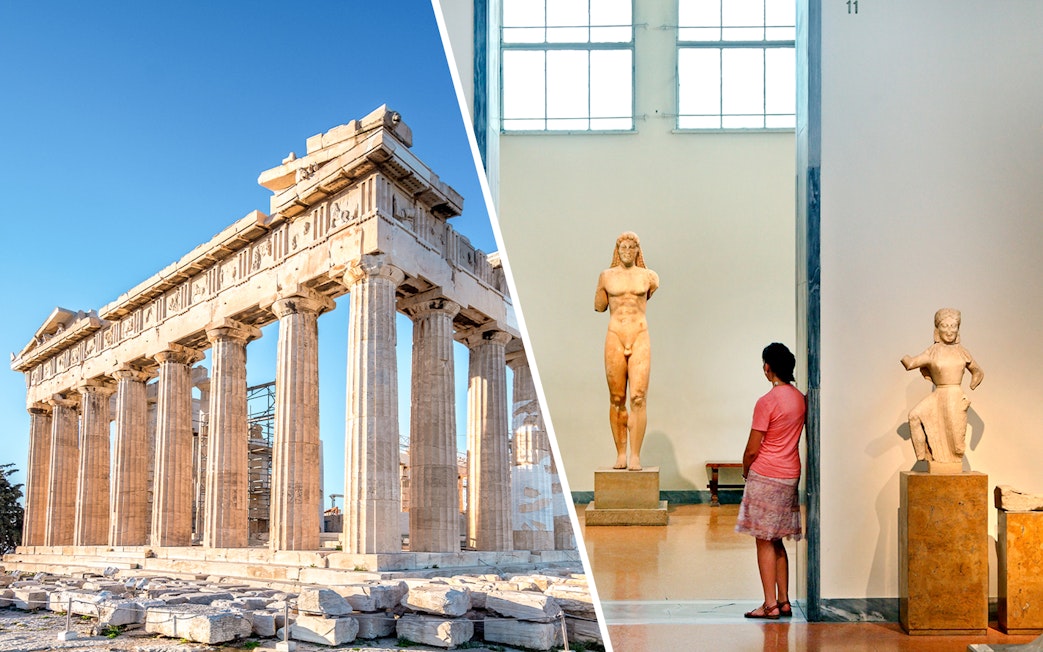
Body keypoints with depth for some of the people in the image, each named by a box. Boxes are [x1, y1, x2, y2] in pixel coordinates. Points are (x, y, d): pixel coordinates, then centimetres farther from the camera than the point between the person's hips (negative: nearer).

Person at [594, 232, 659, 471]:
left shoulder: (648, 276, 8)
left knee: (638, 398, -10)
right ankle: (620, 454, 10)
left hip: (640, 338, -1)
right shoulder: (606, 276, 8)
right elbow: (599, 307, 18)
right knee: (616, 399, 2)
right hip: (615, 339, 1)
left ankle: (635, 456, -8)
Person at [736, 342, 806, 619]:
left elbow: (752, 449, -15)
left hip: (766, 476, -7)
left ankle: (770, 604, 2)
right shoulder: (800, 398, 6)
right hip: (791, 475, 7)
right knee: (777, 542, 15)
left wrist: (745, 469, 6)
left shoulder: (767, 401, -17)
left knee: (765, 542, 0)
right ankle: (784, 600, 17)